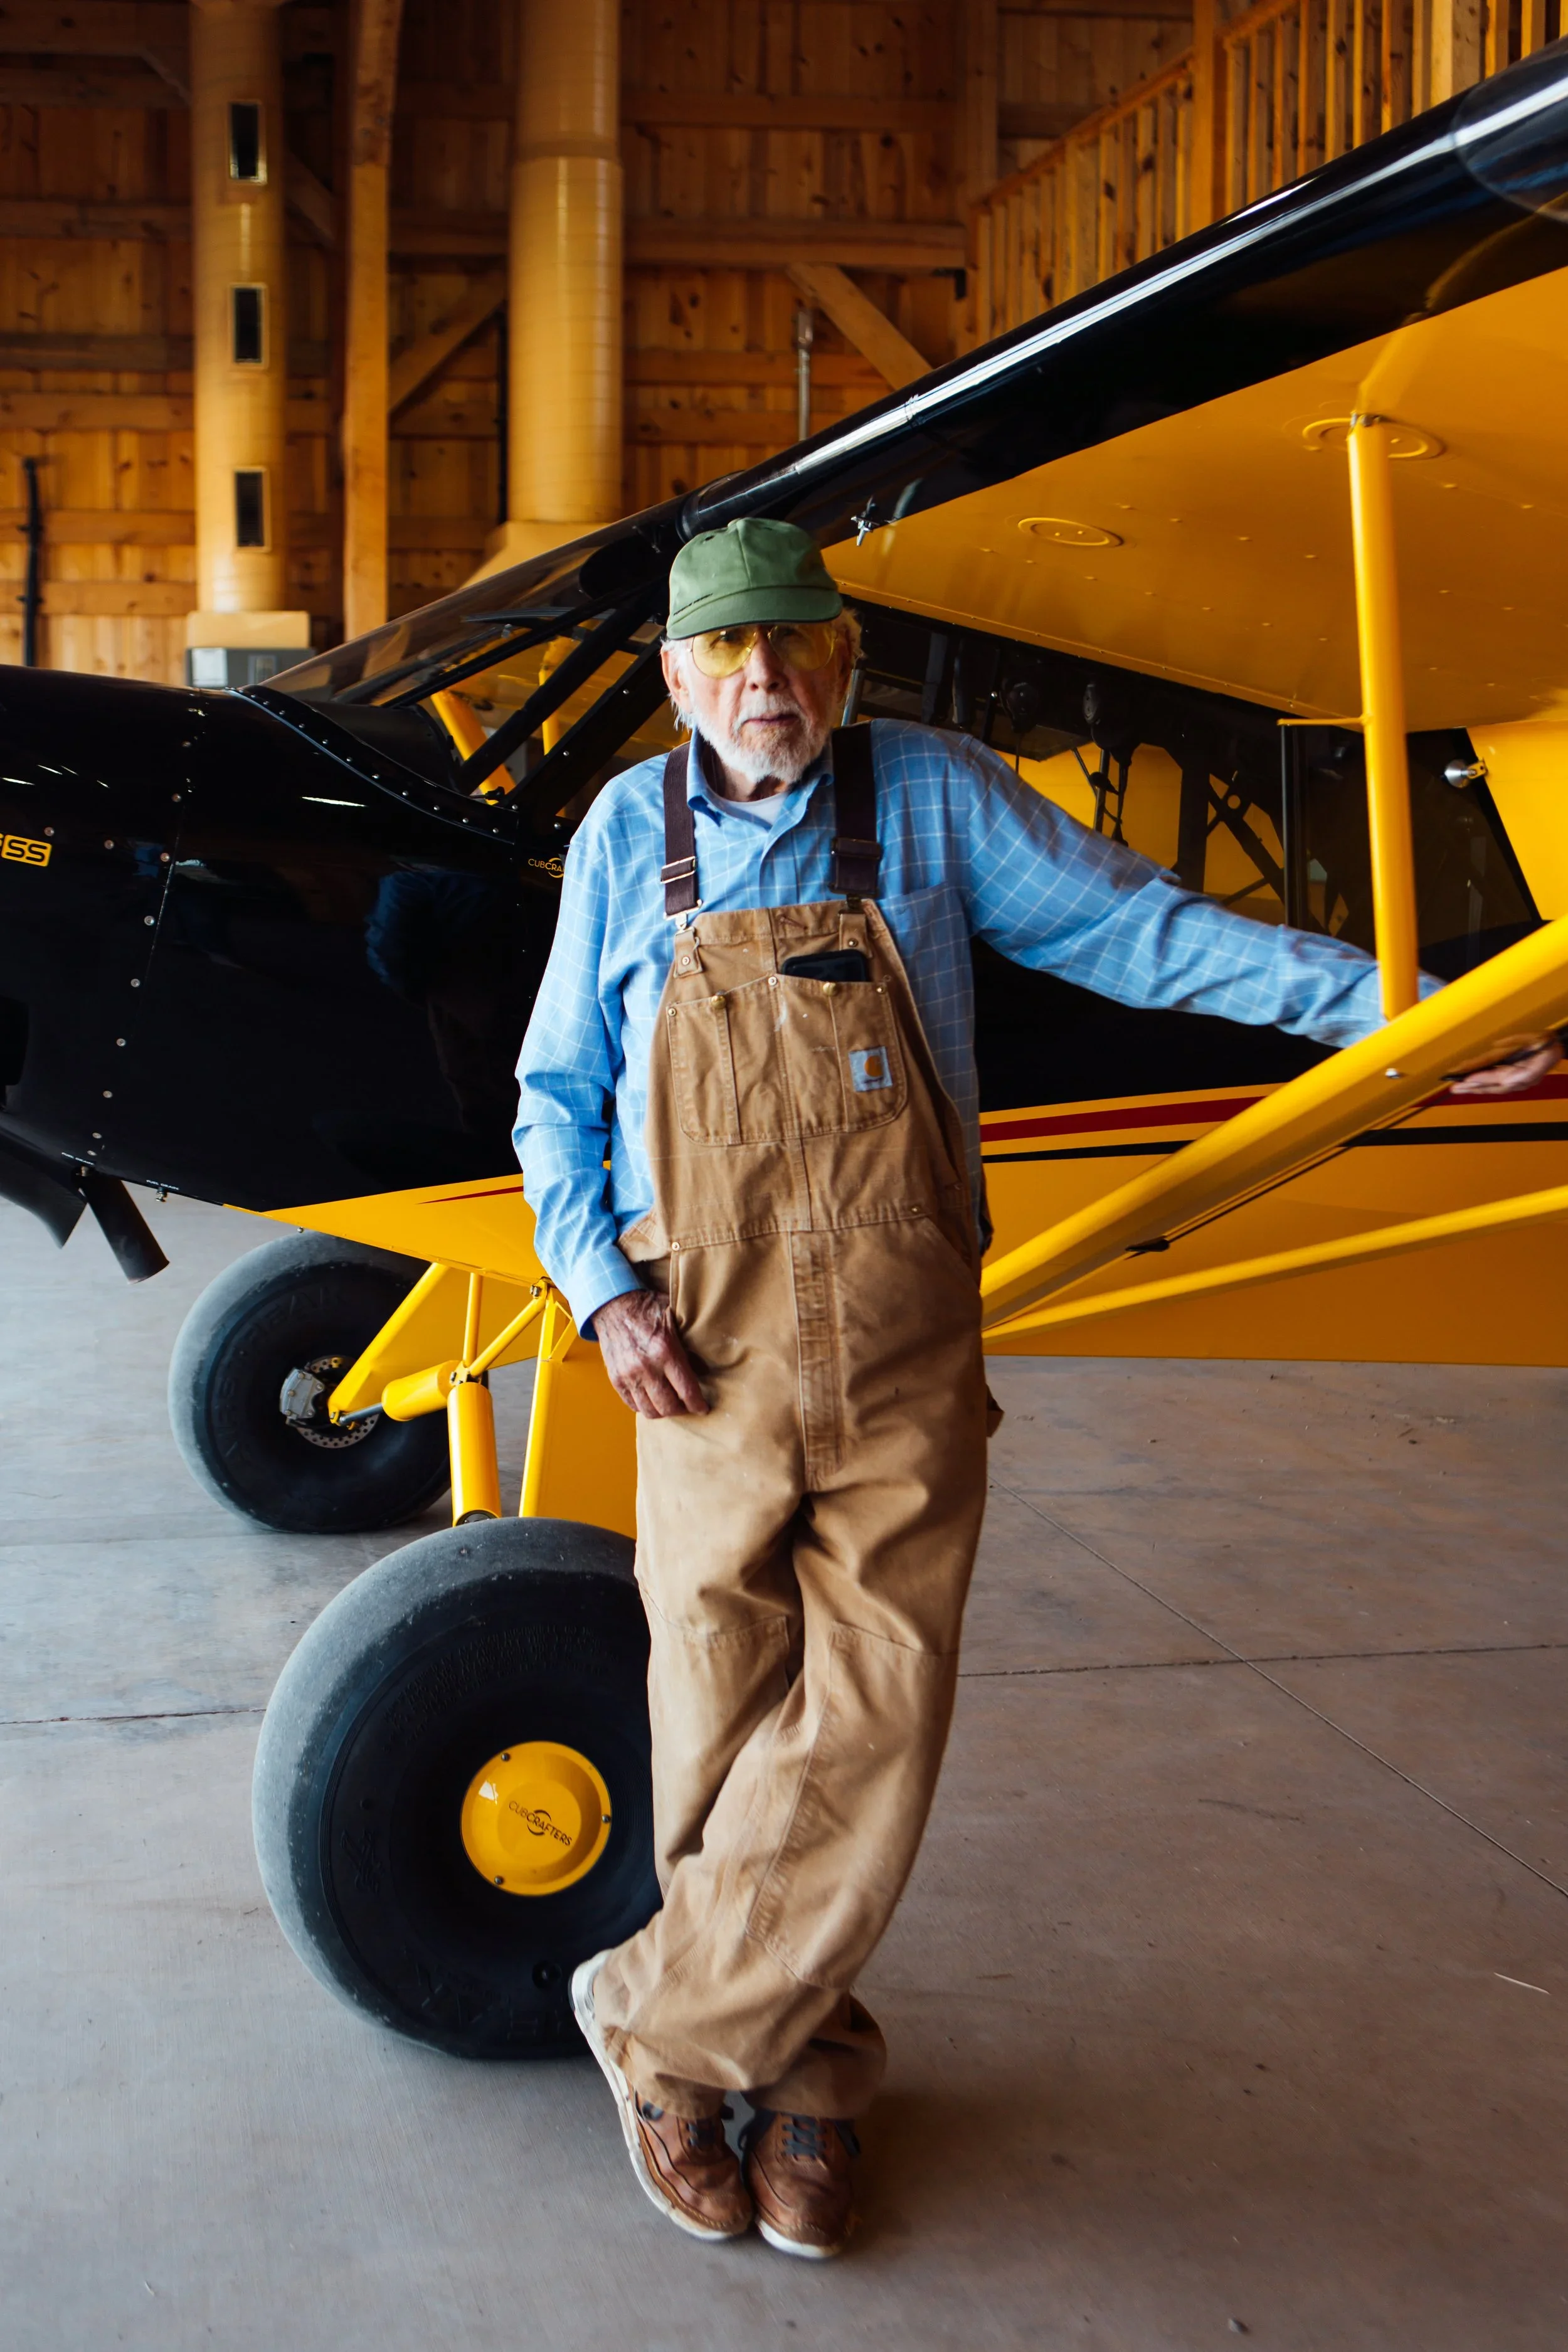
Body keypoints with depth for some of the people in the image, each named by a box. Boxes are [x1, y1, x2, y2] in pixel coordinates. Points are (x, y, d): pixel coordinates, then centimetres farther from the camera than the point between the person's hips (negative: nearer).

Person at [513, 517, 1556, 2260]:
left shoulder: (935, 800, 2)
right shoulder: (625, 838, 5)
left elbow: (1144, 932, 3)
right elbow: (555, 1096, 11)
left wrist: (1402, 1011, -2)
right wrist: (600, 1289, -3)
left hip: (904, 1377, 0)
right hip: (706, 1372, 1)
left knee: (865, 1750, -3)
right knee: (727, 1744, 6)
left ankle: (655, 2021, 17)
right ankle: (799, 2070, 26)